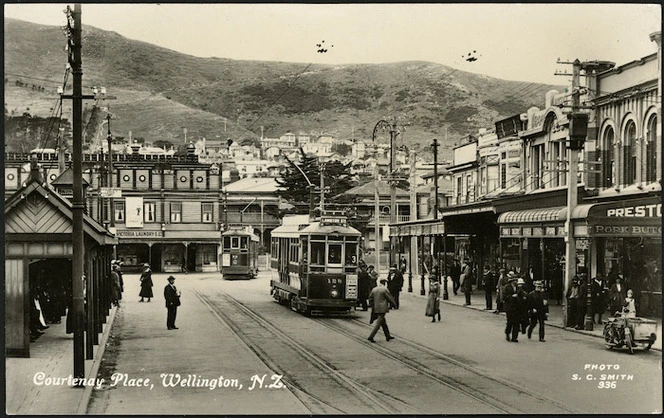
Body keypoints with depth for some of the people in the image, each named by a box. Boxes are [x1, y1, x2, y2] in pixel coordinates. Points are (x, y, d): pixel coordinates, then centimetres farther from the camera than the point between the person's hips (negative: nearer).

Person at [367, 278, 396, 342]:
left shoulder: (374, 289, 9)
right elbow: (390, 298, -6)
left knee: (383, 323, 18)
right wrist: (394, 303, 12)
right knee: (378, 324, -6)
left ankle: (387, 336, 27)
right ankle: (371, 337, -13)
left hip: (376, 310, 7)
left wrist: (372, 308, 17)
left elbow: (370, 298, 10)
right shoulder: (385, 289, -11)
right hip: (382, 309, -7)